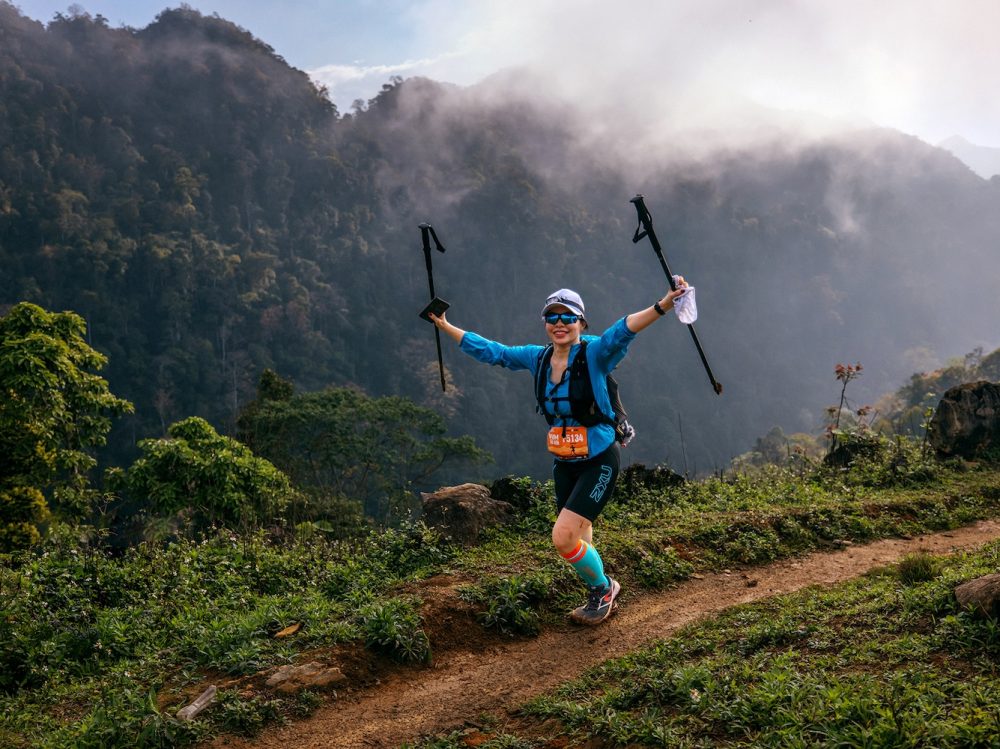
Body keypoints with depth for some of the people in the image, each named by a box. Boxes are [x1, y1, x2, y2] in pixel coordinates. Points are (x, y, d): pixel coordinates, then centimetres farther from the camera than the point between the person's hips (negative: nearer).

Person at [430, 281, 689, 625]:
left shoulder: (594, 354, -15)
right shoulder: (537, 358, 2)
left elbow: (624, 329, -33)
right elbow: (490, 350, 12)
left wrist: (664, 305, -49)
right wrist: (447, 327, 17)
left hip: (599, 462, -6)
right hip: (564, 464, 6)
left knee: (563, 537, -15)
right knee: (578, 539, 16)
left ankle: (603, 588, 11)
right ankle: (600, 596, 39)